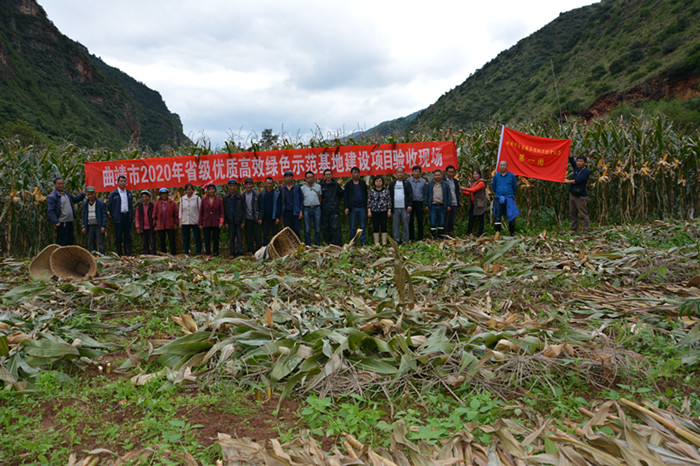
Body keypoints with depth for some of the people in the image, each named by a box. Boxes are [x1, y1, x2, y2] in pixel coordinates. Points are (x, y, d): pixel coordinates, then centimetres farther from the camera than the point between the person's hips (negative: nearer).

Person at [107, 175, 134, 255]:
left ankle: (128, 254, 8)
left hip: (128, 216, 4)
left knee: (128, 236, 5)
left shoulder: (129, 193, 13)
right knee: (118, 237, 0)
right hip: (118, 217, -4)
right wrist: (113, 216, -2)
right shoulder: (113, 194, 0)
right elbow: (109, 206, 2)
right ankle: (119, 254, 5)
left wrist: (131, 216, 8)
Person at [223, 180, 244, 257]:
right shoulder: (225, 198, 5)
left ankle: (240, 252, 3)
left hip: (238, 220, -1)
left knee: (239, 237, -2)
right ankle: (232, 253, 14)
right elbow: (224, 211, 6)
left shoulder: (240, 197, 1)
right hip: (230, 221, 2)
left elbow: (243, 209, 2)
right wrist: (225, 222, 0)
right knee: (231, 238, 7)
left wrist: (243, 221, -4)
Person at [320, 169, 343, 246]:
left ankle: (338, 244, -3)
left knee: (335, 227, -8)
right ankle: (329, 244, 14)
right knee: (325, 228, 5)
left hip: (335, 210, -2)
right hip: (324, 211, 2)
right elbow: (319, 197, 13)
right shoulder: (321, 185, 7)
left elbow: (341, 195, 12)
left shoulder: (336, 185, 4)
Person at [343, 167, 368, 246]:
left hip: (362, 207, 1)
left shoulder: (363, 183, 11)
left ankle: (363, 242, 4)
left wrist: (366, 206, 5)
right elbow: (346, 196, 4)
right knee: (352, 227, 3)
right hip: (352, 208, -1)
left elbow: (366, 195, 12)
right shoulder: (348, 184, 6)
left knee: (362, 226, 2)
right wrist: (346, 207, -5)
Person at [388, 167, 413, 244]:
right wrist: (389, 207, 5)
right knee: (395, 225, 1)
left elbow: (410, 195, 2)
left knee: (405, 225, 1)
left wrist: (410, 205, -9)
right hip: (395, 208, 2)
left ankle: (405, 240, 7)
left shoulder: (407, 183, 8)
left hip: (405, 208, -2)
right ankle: (396, 240, 7)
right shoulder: (392, 184, 14)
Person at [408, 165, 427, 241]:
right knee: (410, 220, 2)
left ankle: (420, 237, 11)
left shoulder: (423, 181, 6)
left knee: (420, 220, 3)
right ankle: (411, 237, 9)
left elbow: (425, 193, 10)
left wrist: (425, 204, 3)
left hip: (419, 202, 0)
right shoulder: (408, 181, 5)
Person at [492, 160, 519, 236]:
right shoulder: (496, 176, 8)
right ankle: (497, 233, 5)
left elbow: (515, 187, 15)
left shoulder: (511, 176, 3)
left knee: (511, 216, -4)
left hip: (509, 198, -2)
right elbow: (493, 186, 22)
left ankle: (512, 234, 5)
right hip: (498, 198, 2)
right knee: (497, 217, 0)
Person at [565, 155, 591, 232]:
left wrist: (568, 181, -8)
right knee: (572, 213, 11)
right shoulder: (576, 168, 9)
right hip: (572, 194, 7)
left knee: (583, 214, -6)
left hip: (581, 196, -7)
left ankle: (586, 230, -4)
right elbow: (571, 159, 8)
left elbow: (577, 180, -20)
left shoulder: (587, 171, -11)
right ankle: (574, 230, 18)